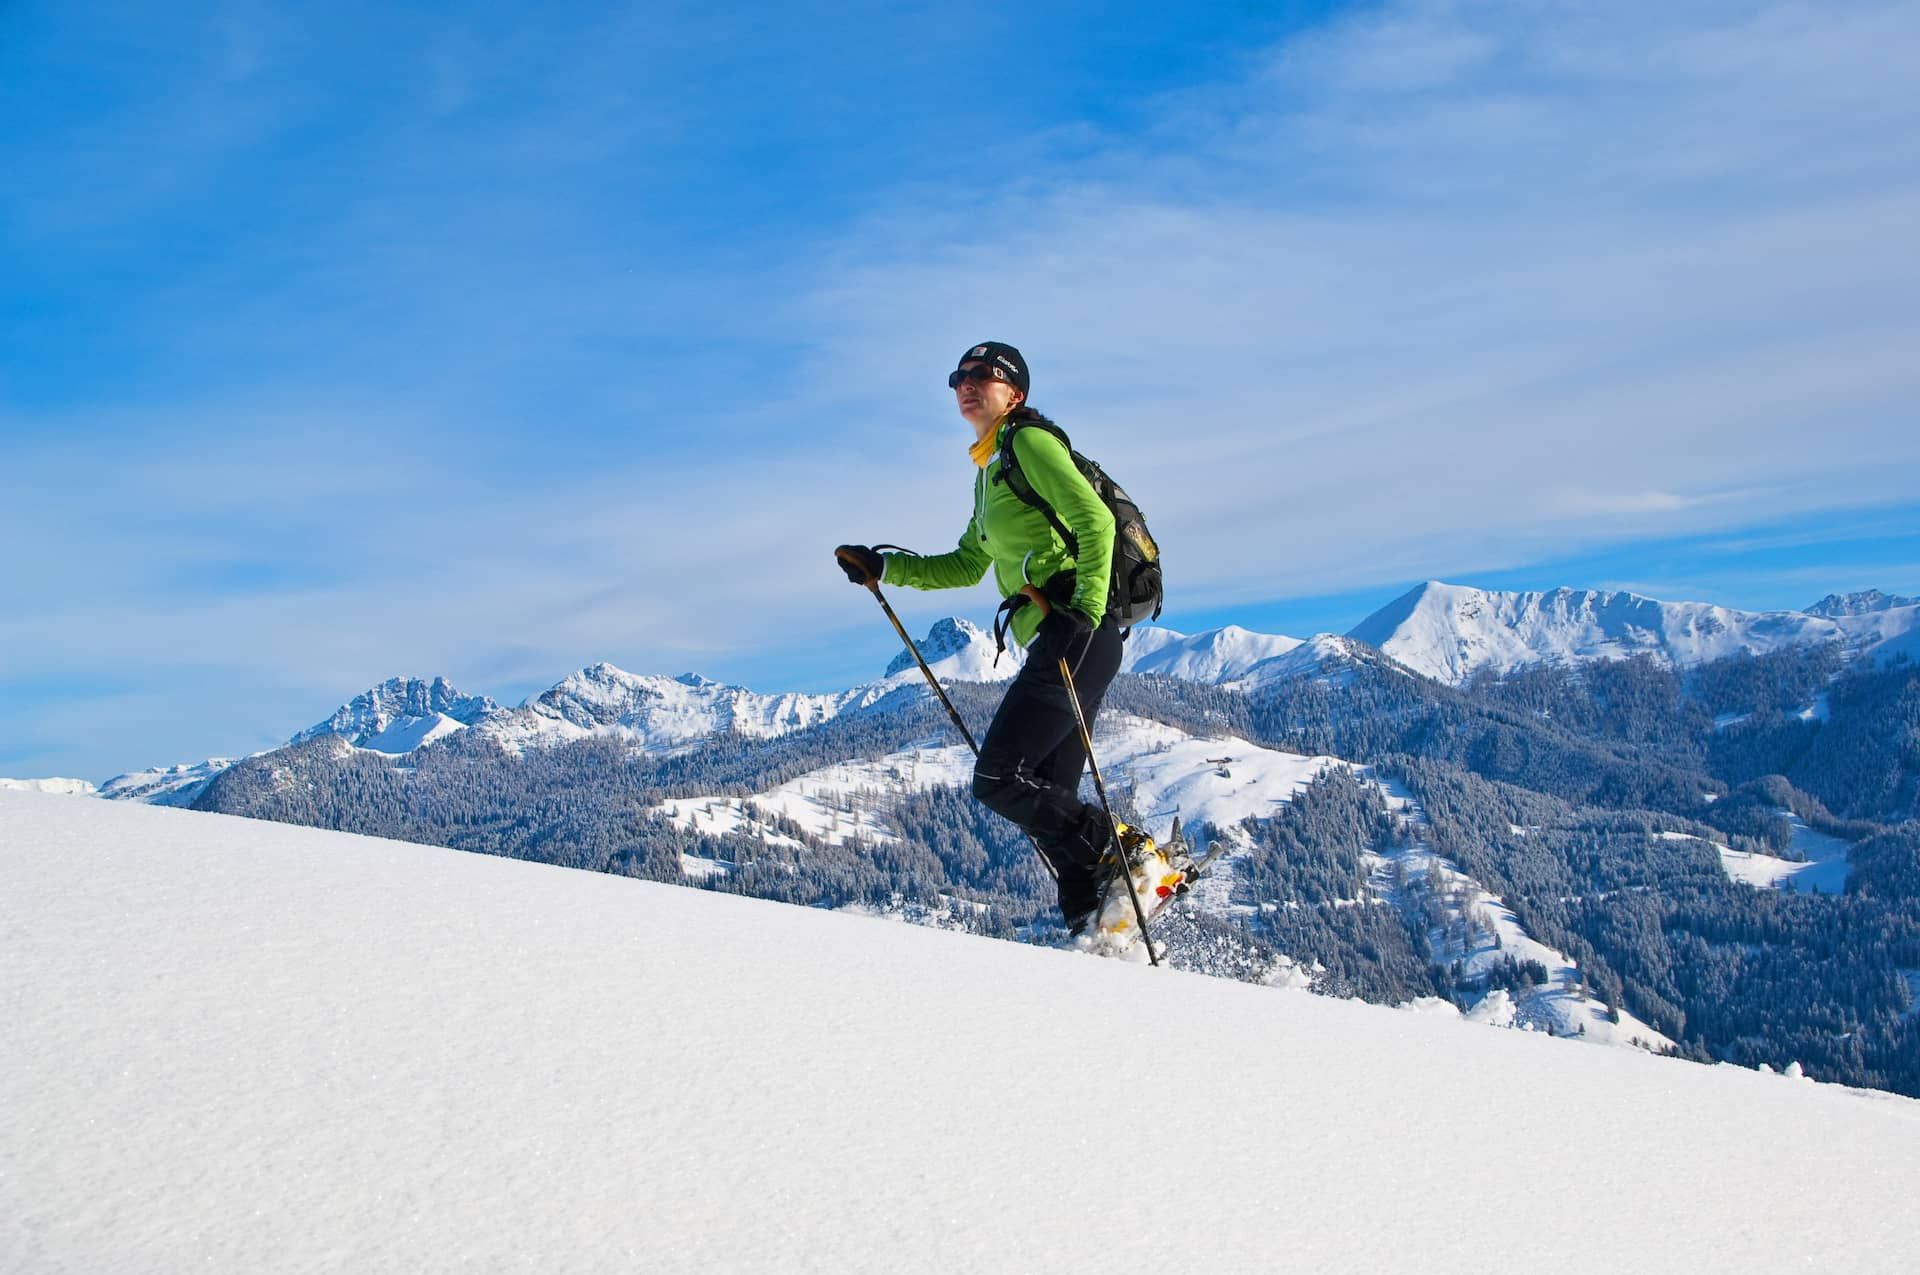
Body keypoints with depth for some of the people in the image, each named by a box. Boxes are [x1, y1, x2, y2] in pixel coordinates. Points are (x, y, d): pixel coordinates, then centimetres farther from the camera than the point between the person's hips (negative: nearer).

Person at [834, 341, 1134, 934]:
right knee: (1046, 798, 6)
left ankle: (1126, 856, -5)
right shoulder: (992, 471, 25)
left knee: (998, 780, -14)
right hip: (1058, 644, 10)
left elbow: (1094, 520, -15)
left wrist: (1086, 609, -24)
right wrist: (882, 567, 26)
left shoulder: (1030, 443, -3)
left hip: (1077, 635, -10)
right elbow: (966, 566, 33)